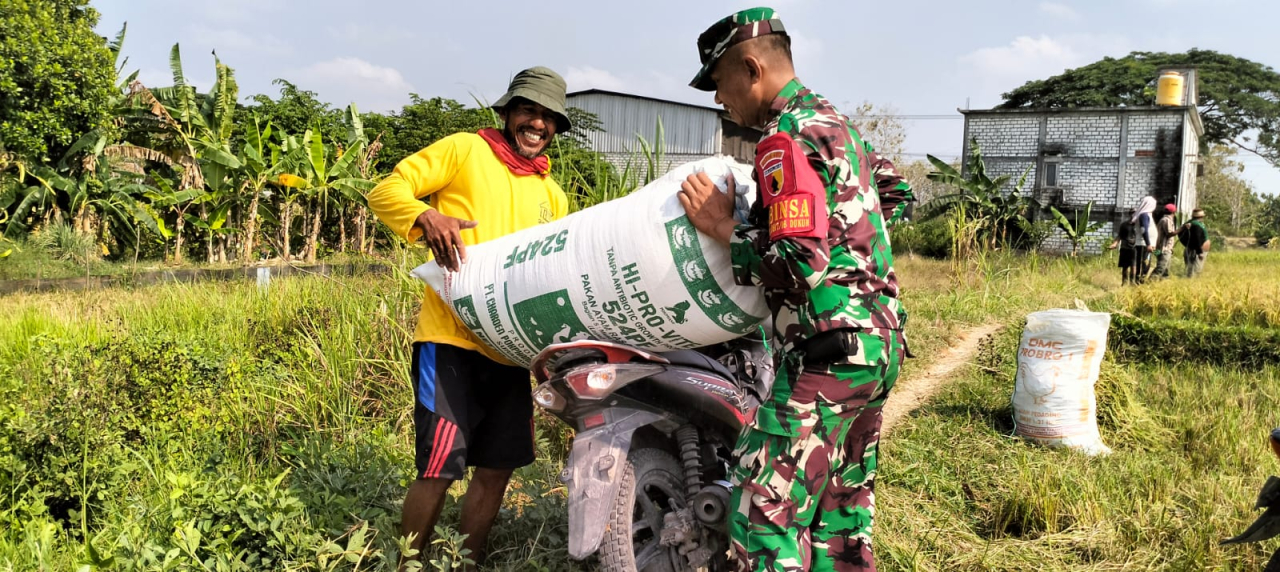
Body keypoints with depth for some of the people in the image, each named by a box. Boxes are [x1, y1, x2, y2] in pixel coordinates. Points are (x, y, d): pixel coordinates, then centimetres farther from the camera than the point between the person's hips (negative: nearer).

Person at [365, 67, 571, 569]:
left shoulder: (552, 197, 18)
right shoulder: (465, 150, 1)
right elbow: (386, 191, -3)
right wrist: (428, 218, -23)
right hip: (451, 340, -6)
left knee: (497, 468, 12)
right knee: (438, 469, -8)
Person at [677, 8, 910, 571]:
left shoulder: (786, 139, -14)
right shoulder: (834, 120, 16)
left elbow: (800, 265, -22)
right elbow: (897, 192, 29)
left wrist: (723, 227, -11)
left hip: (827, 351, -10)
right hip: (880, 340, 10)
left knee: (766, 514, -7)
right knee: (843, 509, 18)